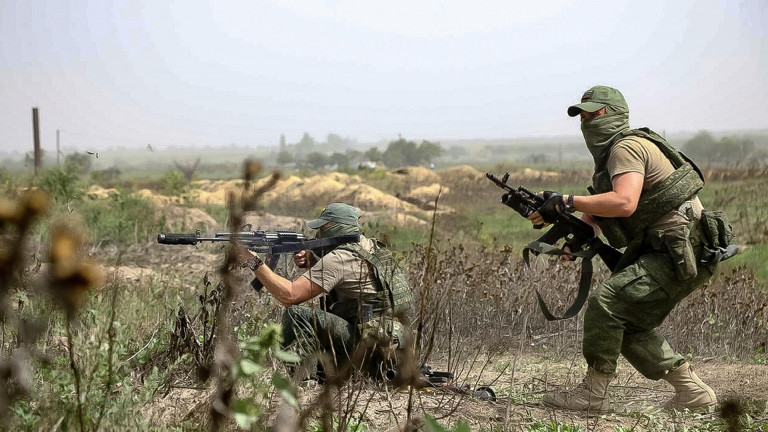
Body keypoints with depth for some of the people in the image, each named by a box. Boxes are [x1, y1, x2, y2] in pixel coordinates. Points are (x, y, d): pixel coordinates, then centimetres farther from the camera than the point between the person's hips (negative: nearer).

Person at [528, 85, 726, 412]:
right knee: (632, 326, 13)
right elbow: (596, 214, 16)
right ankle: (692, 392, 18)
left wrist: (566, 203, -26)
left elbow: (624, 203, -30)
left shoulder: (627, 147, -13)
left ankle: (593, 394, -8)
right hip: (667, 251, 11)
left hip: (682, 253, -11)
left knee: (606, 302, -16)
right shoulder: (609, 156, 19)